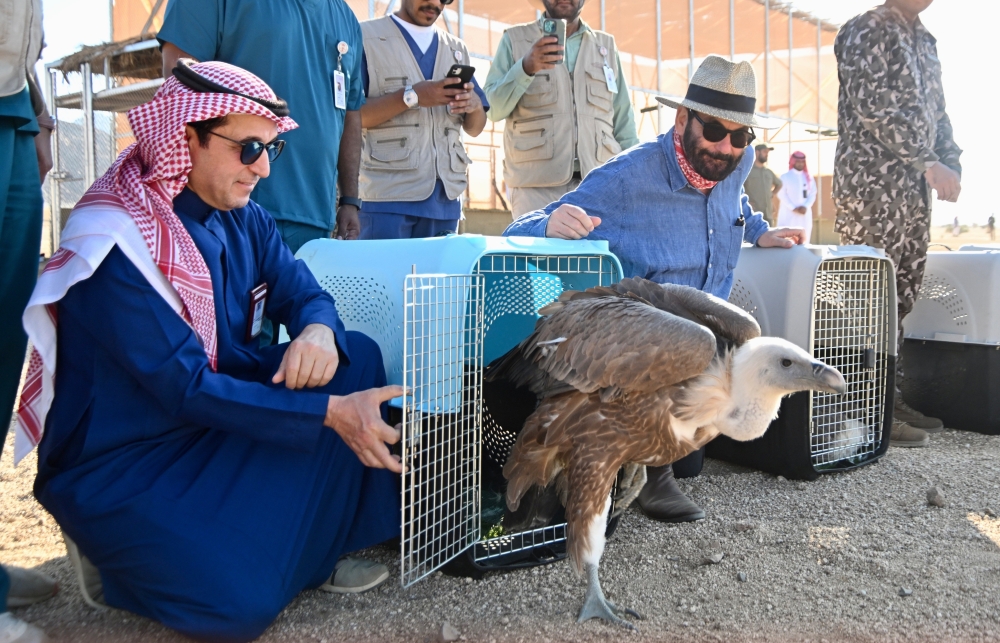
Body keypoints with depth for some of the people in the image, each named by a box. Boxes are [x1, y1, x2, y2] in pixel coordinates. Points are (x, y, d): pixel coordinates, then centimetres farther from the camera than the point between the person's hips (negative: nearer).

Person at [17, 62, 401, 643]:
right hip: (120, 464, -7)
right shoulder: (116, 246, -24)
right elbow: (187, 391, -28)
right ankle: (117, 554, 5)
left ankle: (315, 552, 0)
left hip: (223, 415, 8)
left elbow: (306, 295, 4)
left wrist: (319, 331, -23)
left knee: (358, 356, -10)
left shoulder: (244, 219, 1)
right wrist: (330, 411, -34)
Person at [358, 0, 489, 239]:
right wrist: (411, 96, -18)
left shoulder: (457, 49, 19)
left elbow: (474, 128, 18)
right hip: (388, 194, -5)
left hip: (445, 195, 5)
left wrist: (475, 105, -5)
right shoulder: (366, 36, 3)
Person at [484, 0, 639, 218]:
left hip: (597, 184, 2)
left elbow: (623, 121, 13)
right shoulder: (514, 40, 8)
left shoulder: (606, 45, 15)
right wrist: (526, 67, -18)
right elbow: (492, 108, -3)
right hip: (535, 186, -2)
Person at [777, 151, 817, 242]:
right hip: (788, 213, -4)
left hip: (805, 214, 4)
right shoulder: (785, 177, 4)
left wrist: (805, 207, -10)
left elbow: (813, 194, 8)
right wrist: (793, 208, -14)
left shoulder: (809, 178, 14)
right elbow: (781, 194, -5)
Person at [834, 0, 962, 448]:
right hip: (872, 183, -8)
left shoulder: (924, 40, 21)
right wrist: (930, 163, -14)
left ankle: (890, 397, 13)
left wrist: (952, 164, 6)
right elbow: (873, 109, -14)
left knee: (902, 294, 7)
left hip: (914, 185, 8)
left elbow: (936, 112, 22)